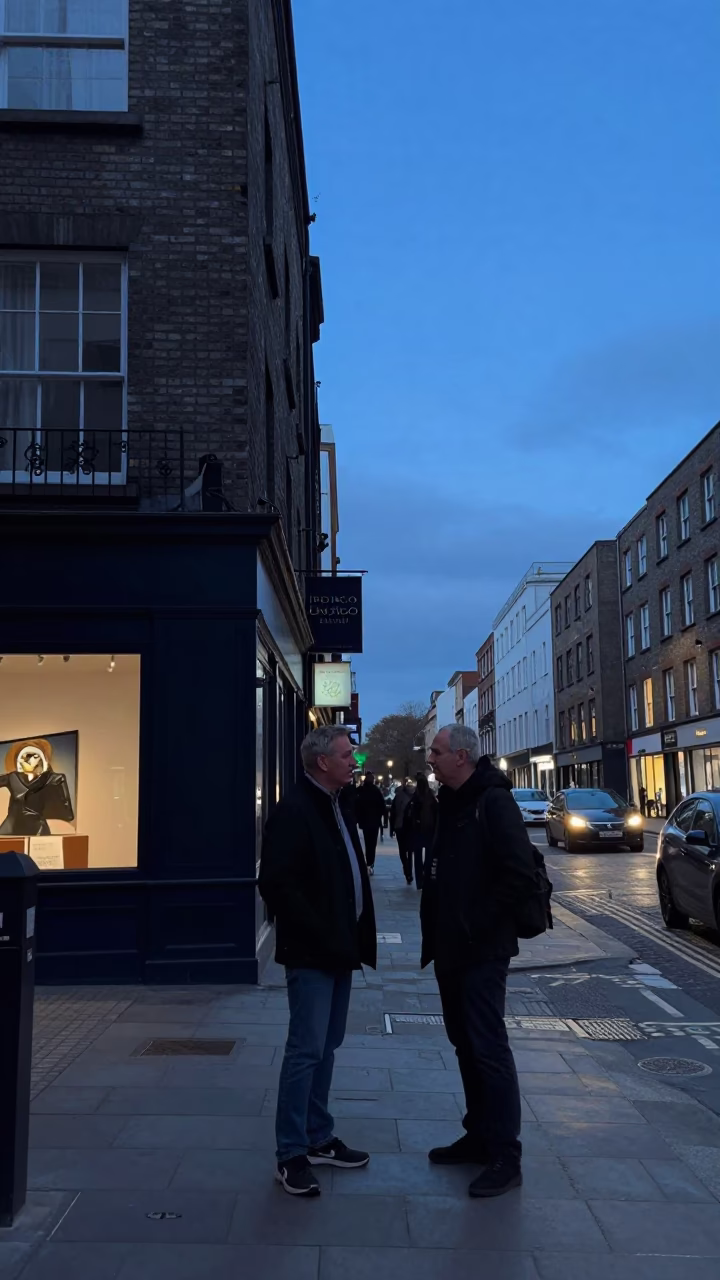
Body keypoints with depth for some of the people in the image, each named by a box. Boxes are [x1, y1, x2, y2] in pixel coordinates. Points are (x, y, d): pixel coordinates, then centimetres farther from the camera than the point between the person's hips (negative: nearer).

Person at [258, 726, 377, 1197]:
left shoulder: (339, 809, 12)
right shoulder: (295, 810, -16)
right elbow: (276, 884, -21)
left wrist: (358, 936, 6)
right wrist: (322, 937, -19)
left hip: (339, 950, 9)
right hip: (311, 953, -9)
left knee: (327, 1046, 16)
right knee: (307, 1050, -2)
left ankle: (319, 1138, 28)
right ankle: (292, 1154, 9)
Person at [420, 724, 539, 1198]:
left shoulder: (494, 803, -15)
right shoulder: (451, 803, 12)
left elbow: (521, 876, -22)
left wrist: (478, 923, -17)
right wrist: (437, 929, 10)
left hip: (481, 949, -9)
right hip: (451, 946, 9)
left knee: (489, 1047, -4)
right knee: (465, 1044, 15)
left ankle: (506, 1157, 5)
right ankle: (479, 1136, 28)